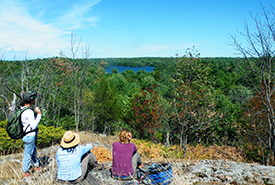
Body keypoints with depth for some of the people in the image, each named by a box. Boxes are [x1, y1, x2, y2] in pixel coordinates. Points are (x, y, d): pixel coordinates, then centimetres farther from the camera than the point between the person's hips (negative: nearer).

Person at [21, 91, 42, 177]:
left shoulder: (22, 109, 3)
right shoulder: (29, 112, -27)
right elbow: (33, 126, -25)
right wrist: (39, 114, -23)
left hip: (26, 135, 9)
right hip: (30, 136, -9)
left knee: (34, 152, 25)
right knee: (28, 154, 10)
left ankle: (36, 166, 43)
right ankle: (26, 171, 27)